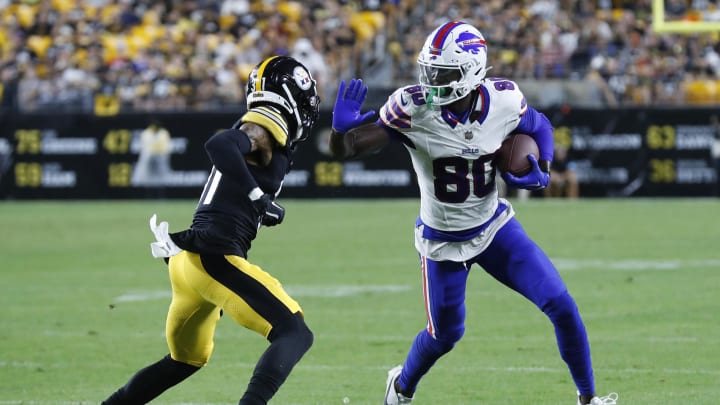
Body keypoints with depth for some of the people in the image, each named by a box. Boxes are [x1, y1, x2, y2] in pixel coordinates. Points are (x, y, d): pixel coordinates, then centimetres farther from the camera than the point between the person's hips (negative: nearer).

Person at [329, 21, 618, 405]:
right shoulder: (414, 109, -26)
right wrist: (341, 127, -47)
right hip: (442, 240, -2)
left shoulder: (504, 102, -18)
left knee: (561, 305, -7)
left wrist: (541, 173, -12)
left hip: (494, 227, 2)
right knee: (445, 334, 11)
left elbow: (540, 128, 6)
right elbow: (345, 149, -24)